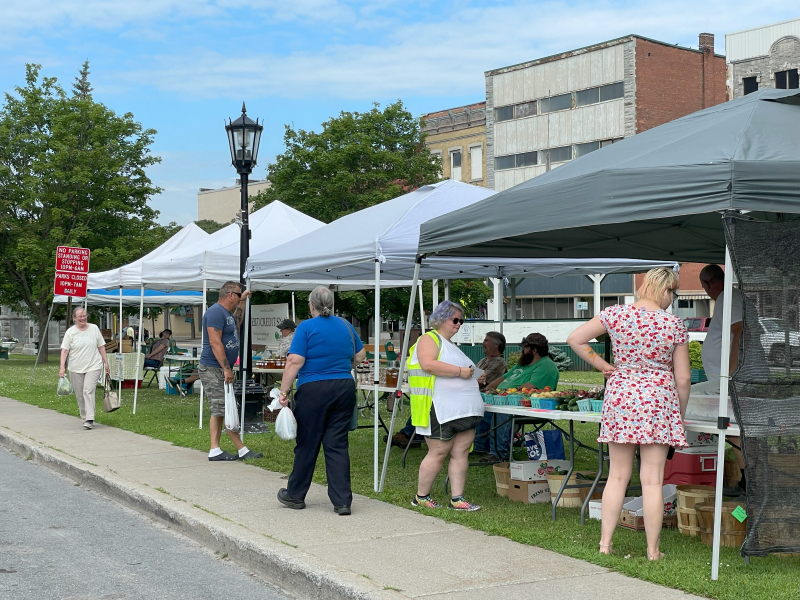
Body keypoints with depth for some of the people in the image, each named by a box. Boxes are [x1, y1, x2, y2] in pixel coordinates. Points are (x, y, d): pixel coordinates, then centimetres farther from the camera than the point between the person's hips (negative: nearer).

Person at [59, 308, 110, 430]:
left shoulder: (94, 328, 5)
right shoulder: (70, 332, 1)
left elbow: (101, 346, 11)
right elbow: (64, 350, -4)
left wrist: (106, 362, 9)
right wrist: (62, 367, -14)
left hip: (93, 366, -1)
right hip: (76, 368, 1)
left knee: (88, 391, -15)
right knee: (79, 395, 6)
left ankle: (90, 420, -18)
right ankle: (84, 417, 20)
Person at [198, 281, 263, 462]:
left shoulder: (226, 313, 17)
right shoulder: (216, 312, -14)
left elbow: (237, 321, 41)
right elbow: (215, 342, -22)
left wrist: (243, 301, 31)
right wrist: (227, 369, -23)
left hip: (221, 370, 11)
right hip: (213, 370, -11)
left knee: (219, 411, 9)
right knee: (226, 411, -7)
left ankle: (215, 450, 10)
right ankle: (242, 450, -5)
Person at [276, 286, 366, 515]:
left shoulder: (306, 327, -6)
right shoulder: (345, 326, 9)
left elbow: (295, 361, -14)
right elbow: (360, 355, 20)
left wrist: (284, 391, -10)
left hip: (313, 391, -4)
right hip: (344, 389, 4)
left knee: (307, 444, 7)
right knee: (337, 445, 6)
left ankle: (295, 495, 22)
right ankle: (342, 501, 2)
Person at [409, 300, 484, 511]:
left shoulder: (450, 345, 25)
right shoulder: (429, 339, -3)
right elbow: (428, 365, -22)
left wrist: (472, 376, 17)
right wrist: (460, 371, -18)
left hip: (463, 410, 9)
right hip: (440, 410, -9)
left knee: (461, 452, 3)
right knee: (439, 452, -5)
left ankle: (457, 499, 5)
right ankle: (421, 497, 8)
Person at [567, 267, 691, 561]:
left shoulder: (616, 314, -1)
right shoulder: (674, 325, -5)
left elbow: (574, 339, 0)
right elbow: (683, 377, -1)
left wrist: (601, 365, 7)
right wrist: (681, 413, 13)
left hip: (620, 396, 2)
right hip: (658, 399, -2)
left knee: (617, 476, 11)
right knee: (652, 479, 3)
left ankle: (605, 543, 15)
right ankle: (653, 551, 8)